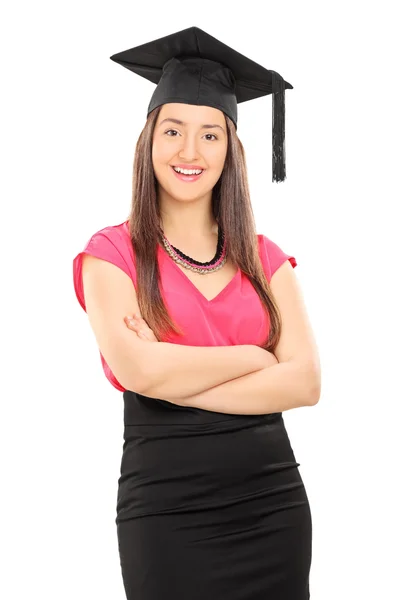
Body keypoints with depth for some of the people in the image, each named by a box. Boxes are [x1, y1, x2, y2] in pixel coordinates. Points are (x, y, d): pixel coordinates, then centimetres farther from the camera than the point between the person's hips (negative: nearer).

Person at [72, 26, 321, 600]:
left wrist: (173, 379, -14)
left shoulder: (266, 258, 6)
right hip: (167, 510, -3)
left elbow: (305, 383, -7)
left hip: (274, 503, 3)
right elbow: (137, 369, -19)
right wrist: (254, 356, -8)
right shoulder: (113, 252, -2)